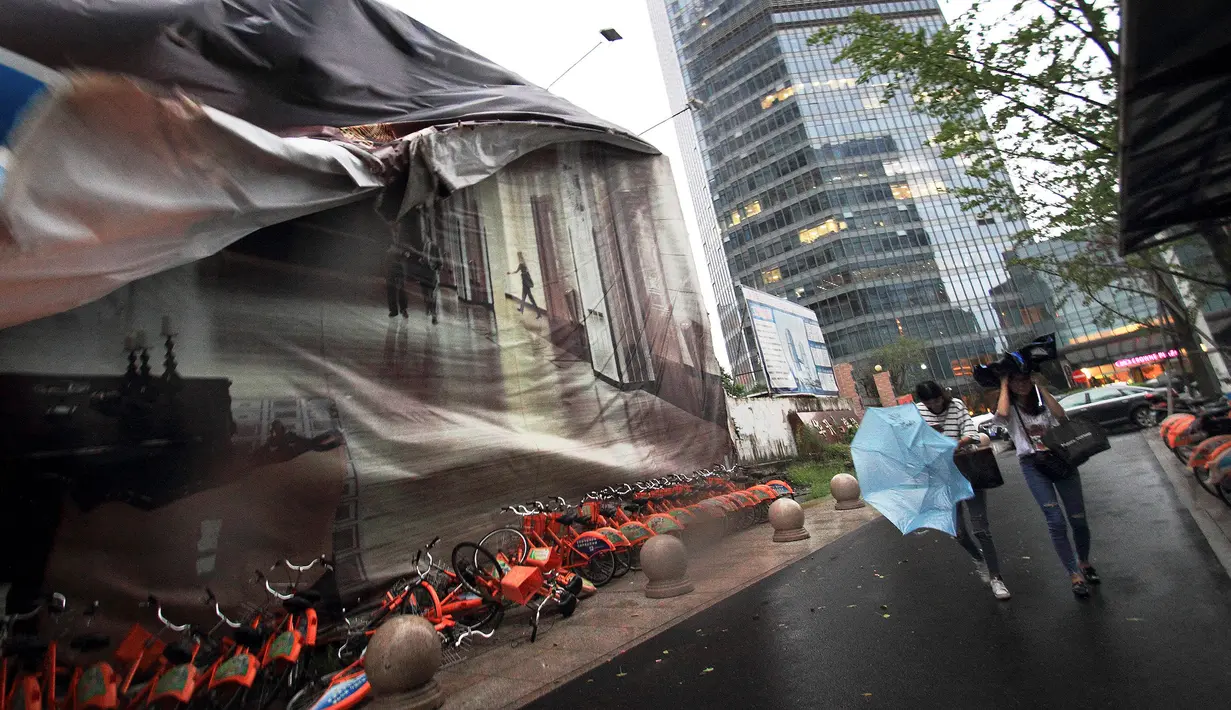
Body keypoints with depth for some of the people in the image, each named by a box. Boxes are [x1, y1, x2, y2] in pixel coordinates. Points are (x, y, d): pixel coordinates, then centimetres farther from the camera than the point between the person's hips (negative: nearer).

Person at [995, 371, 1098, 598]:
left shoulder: (1043, 402, 13)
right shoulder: (1010, 408, 4)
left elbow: (1060, 415, -8)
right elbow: (1002, 414, -22)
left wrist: (1041, 387, -4)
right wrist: (1003, 386, -9)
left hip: (1061, 459, 3)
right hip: (1033, 466, -3)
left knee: (1078, 519, 6)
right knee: (1056, 522, -11)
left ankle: (1084, 562, 30)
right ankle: (1075, 575, -1)